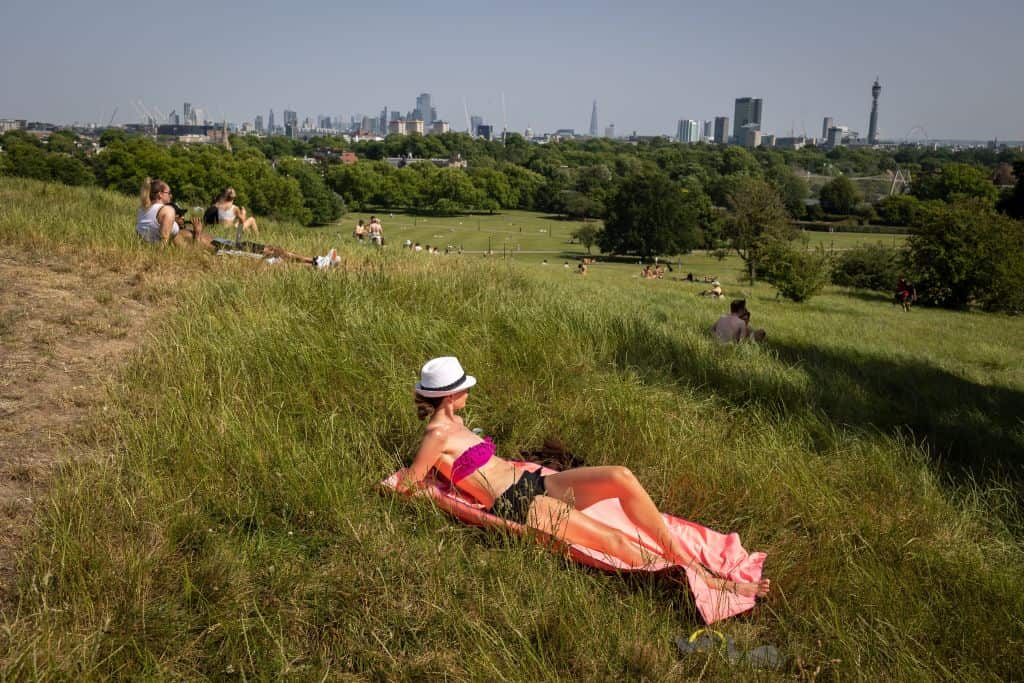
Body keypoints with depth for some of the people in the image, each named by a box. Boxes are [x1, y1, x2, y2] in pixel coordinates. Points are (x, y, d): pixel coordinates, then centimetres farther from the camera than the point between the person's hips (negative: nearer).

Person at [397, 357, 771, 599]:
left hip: (533, 482, 10)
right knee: (613, 540, -21)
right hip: (516, 505, -9)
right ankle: (712, 583, -15)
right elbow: (409, 484, -7)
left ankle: (686, 558, -9)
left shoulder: (453, 422, 17)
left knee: (621, 477, -14)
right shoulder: (438, 435, -11)